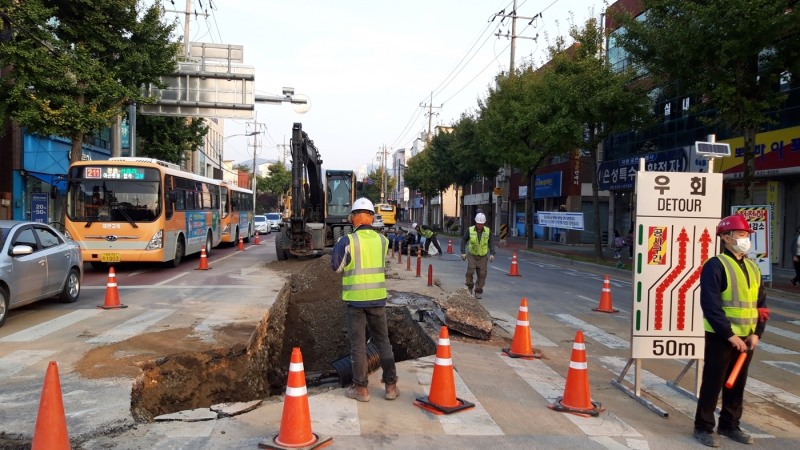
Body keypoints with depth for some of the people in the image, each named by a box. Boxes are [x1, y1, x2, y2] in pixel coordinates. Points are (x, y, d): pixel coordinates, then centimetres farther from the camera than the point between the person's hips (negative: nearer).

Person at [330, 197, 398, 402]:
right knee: (383, 342, 14)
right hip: (378, 298, 3)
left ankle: (361, 388, 13)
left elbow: (337, 267, -1)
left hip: (355, 299, -3)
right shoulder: (382, 240, -1)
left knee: (358, 344, 6)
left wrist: (338, 246, 12)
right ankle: (391, 385, 18)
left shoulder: (348, 241, -13)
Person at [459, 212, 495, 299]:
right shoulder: (470, 230, -8)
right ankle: (470, 286, 10)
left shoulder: (488, 231, -4)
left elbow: (491, 243, 0)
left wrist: (492, 254, -9)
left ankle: (478, 292, 10)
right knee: (470, 271, -15)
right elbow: (463, 241, 1)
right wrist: (463, 252, -5)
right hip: (472, 255, -1)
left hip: (483, 256, 1)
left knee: (482, 274, -1)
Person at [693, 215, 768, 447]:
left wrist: (756, 333, 1)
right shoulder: (715, 265, -12)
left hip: (746, 337, 7)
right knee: (713, 383, 2)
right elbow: (710, 304, -18)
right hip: (721, 336, -7)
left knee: (738, 383, 15)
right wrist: (729, 334, -19)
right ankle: (704, 428, 14)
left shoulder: (753, 268, 12)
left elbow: (761, 303, 13)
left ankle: (730, 425, 30)